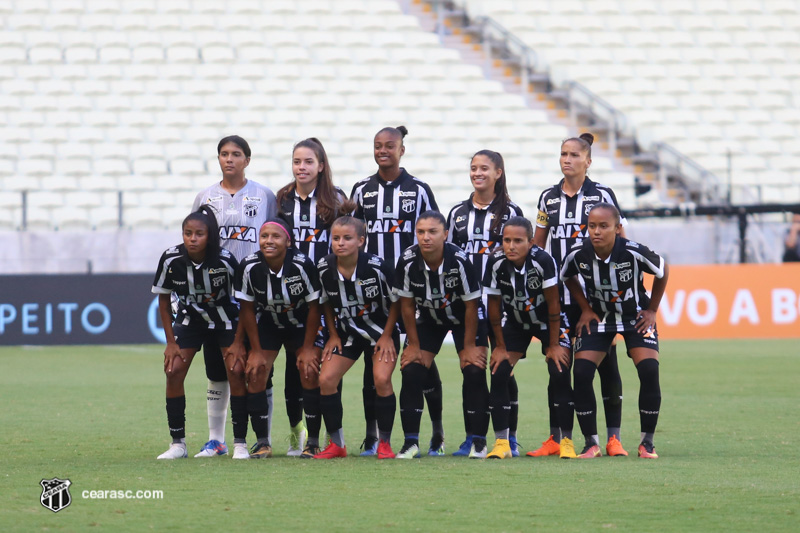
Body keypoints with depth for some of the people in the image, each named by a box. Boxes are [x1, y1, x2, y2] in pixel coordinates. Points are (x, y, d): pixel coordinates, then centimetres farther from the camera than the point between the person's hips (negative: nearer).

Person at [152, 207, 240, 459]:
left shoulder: (225, 261, -25)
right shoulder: (171, 259, -20)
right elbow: (163, 299, -5)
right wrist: (171, 341, -6)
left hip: (225, 320, -2)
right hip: (190, 320, 2)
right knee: (173, 371, -10)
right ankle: (178, 443, -2)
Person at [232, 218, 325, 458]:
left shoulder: (303, 265, -28)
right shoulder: (249, 267, -22)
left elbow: (314, 307, -15)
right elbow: (247, 310, -9)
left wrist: (308, 348, -12)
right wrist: (256, 350, -8)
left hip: (302, 324, -2)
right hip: (267, 324, 2)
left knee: (309, 371, -17)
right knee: (255, 373, -12)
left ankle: (313, 441, -6)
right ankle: (262, 442, -2)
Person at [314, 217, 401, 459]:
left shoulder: (377, 267, -23)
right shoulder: (324, 269, -13)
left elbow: (396, 301, -9)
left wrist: (387, 336, -10)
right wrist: (333, 335, 2)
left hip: (381, 332, -4)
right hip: (347, 334, 4)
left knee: (382, 379, -22)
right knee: (326, 379, -10)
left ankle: (384, 444, -6)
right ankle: (336, 444, 3)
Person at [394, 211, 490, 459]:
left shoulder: (459, 260, -31)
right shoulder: (408, 261, -24)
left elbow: (471, 305, -18)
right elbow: (406, 305, -9)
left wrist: (469, 346, -14)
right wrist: (413, 344, -6)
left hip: (463, 317, -2)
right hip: (427, 318, 2)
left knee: (474, 373, -14)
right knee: (411, 373, -11)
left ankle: (478, 441, -2)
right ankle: (411, 442, -3)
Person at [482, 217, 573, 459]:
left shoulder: (543, 261, -31)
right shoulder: (496, 263, -23)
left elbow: (553, 304, -20)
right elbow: (494, 306, -9)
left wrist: (554, 345, -15)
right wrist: (500, 346, -5)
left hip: (548, 321, -2)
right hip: (515, 322, 2)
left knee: (560, 374, -16)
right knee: (498, 373, -11)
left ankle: (566, 441, -3)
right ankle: (501, 442, -3)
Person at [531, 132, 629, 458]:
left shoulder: (602, 195, 0)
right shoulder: (549, 198, 9)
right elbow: (537, 245, 16)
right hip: (559, 294, 3)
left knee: (606, 363, -1)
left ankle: (613, 438, 4)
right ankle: (555, 439, 10)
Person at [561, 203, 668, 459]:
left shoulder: (634, 253, -28)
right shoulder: (578, 254, -21)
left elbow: (662, 272, -6)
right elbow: (567, 278, 4)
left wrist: (651, 310, -3)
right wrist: (585, 309, 0)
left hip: (635, 316, -2)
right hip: (598, 316, 2)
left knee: (649, 371, -19)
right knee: (581, 373, -14)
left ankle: (647, 442, -3)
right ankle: (591, 443, -1)